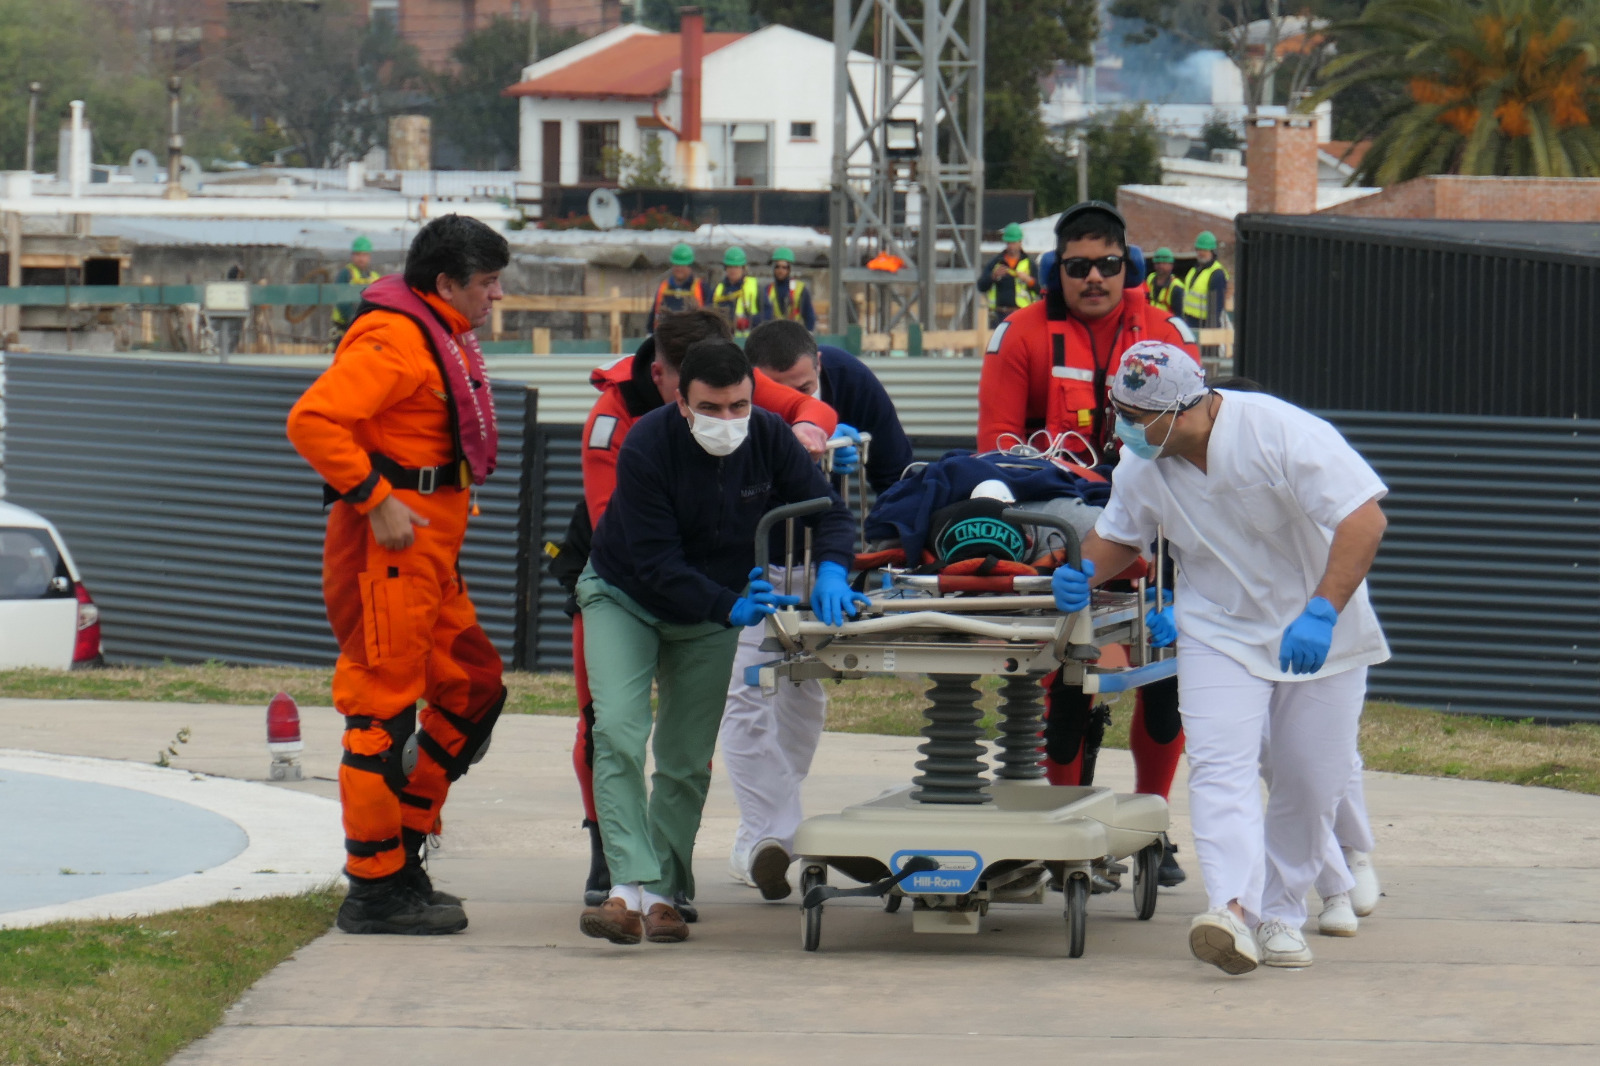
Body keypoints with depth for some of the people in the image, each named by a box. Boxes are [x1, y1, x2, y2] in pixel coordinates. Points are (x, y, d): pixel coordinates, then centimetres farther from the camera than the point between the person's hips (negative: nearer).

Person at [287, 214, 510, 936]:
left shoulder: (444, 339, 18)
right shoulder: (394, 338, -15)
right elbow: (313, 420, -25)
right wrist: (376, 499, -24)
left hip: (428, 550, 11)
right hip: (388, 545, -11)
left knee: (474, 685, 15)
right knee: (384, 705, -7)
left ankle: (398, 847, 21)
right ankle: (376, 888, -3)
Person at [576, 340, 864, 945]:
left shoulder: (768, 438, -18)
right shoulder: (647, 447, -29)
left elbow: (829, 512, -15)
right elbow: (655, 563, -31)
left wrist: (830, 572, -37)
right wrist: (730, 607, -43)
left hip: (709, 619, 4)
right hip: (625, 597, -4)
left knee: (688, 758, -1)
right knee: (618, 731, -22)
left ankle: (663, 896, 7)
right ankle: (630, 889, -31)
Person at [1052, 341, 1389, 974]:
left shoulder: (1283, 434, -26)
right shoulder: (1142, 465, -6)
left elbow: (1365, 518, -31)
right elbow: (1118, 535, 12)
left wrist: (1321, 613, -40)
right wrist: (1084, 575, -10)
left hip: (1319, 634, -2)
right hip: (1218, 631, 3)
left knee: (1311, 780, 1)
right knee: (1221, 766, -19)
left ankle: (1279, 913, 19)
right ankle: (1233, 908, -35)